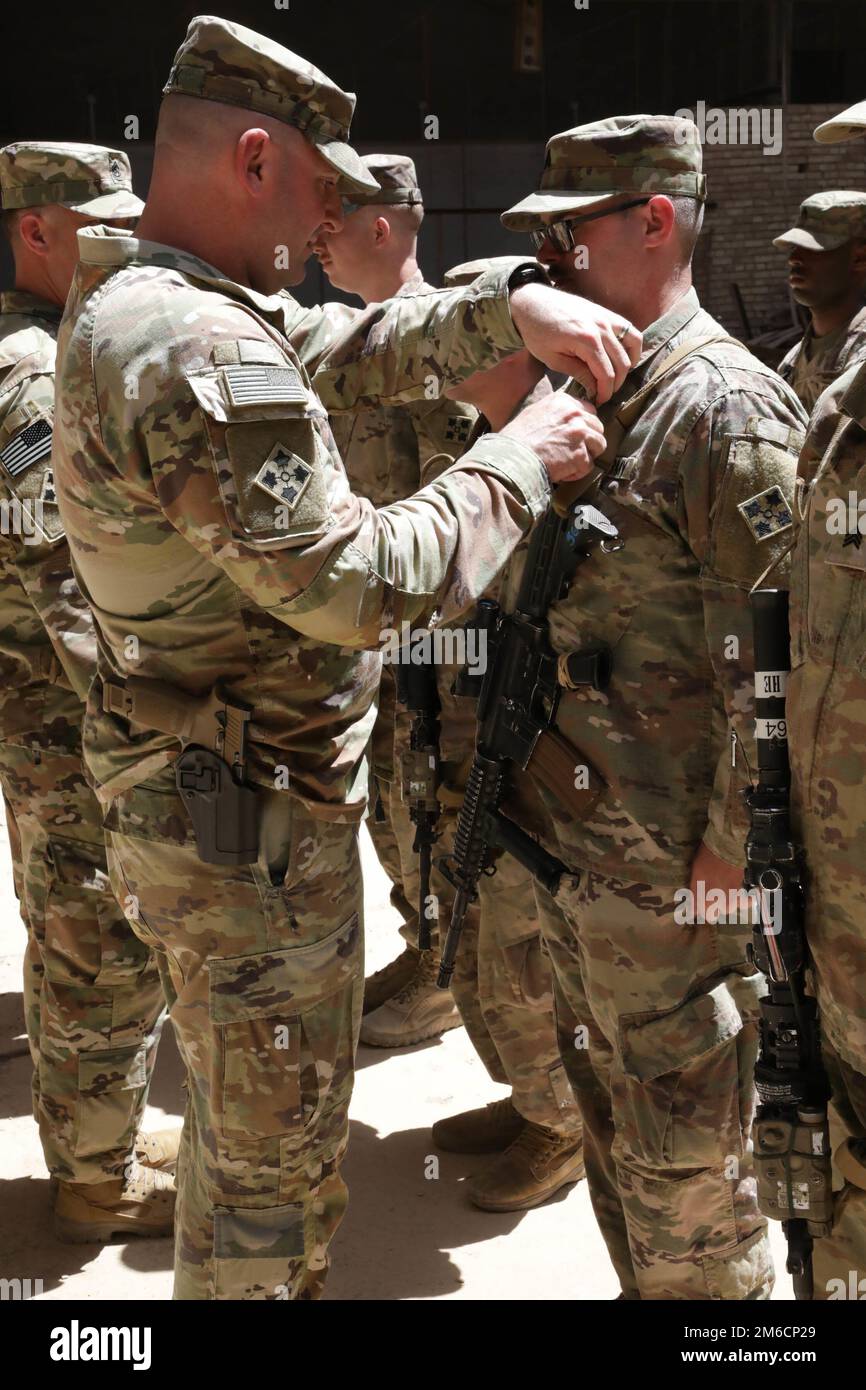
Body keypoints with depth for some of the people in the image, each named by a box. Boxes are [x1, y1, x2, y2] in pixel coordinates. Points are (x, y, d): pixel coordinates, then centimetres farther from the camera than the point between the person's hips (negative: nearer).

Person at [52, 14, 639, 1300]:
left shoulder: (136, 303, 7)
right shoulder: (200, 352, -27)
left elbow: (363, 348, 14)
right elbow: (360, 586, -27)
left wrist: (513, 303, -1)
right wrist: (519, 463, -15)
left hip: (189, 792, 10)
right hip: (252, 822, -10)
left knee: (241, 1119, 26)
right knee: (276, 1160, 6)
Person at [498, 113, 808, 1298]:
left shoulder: (726, 409, -17)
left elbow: (769, 659, -20)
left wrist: (728, 859, -19)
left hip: (669, 865, -9)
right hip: (572, 839, 9)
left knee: (682, 1152, 4)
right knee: (606, 1105, 21)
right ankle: (642, 1286, 37)